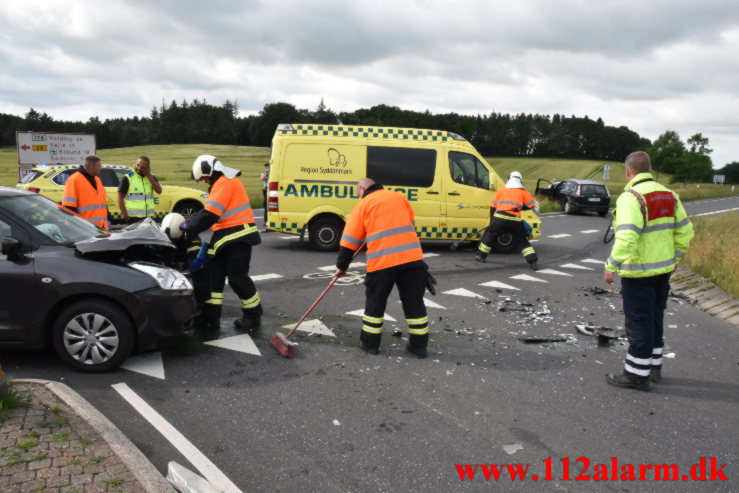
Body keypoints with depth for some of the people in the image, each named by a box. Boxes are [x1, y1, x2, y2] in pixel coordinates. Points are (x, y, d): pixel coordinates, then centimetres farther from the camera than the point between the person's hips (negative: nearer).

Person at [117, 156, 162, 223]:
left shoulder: (150, 177, 9)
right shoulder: (128, 178, -5)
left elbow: (159, 191, -5)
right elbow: (120, 197, -5)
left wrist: (148, 176, -8)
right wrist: (124, 214, -13)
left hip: (149, 216, 5)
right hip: (133, 217, -5)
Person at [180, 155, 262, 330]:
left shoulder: (224, 183, -14)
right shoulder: (221, 183, 20)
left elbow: (210, 215, -20)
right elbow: (208, 211, 21)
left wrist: (188, 227, -9)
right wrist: (189, 222, 11)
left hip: (238, 237, -11)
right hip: (226, 239, 11)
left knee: (237, 277, -6)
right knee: (215, 275, 9)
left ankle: (253, 315, 10)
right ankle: (211, 316, 14)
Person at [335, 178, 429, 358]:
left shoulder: (363, 204, 8)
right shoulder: (399, 196, 18)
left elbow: (350, 240, 6)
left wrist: (342, 266, 14)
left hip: (382, 261, -3)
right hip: (412, 257, 3)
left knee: (375, 302, 14)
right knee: (414, 302, 12)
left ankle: (370, 343, 23)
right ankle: (419, 345, 18)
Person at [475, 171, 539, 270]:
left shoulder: (500, 191, 21)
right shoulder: (523, 192, 16)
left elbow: (492, 207, 18)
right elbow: (534, 205, 16)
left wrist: (491, 221, 24)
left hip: (499, 218, 1)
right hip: (515, 220, -1)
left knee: (490, 235, 18)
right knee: (522, 241, 9)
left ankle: (480, 256, 24)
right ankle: (533, 261, 1)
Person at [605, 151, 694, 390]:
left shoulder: (631, 197, -18)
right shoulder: (669, 195, 7)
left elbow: (626, 238, -29)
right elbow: (685, 231, 11)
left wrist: (611, 266, -22)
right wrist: (675, 258, 20)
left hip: (639, 273, -8)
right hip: (664, 268, 8)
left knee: (639, 322, 0)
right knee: (655, 318, 19)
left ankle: (637, 374, 9)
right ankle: (654, 367, 32)